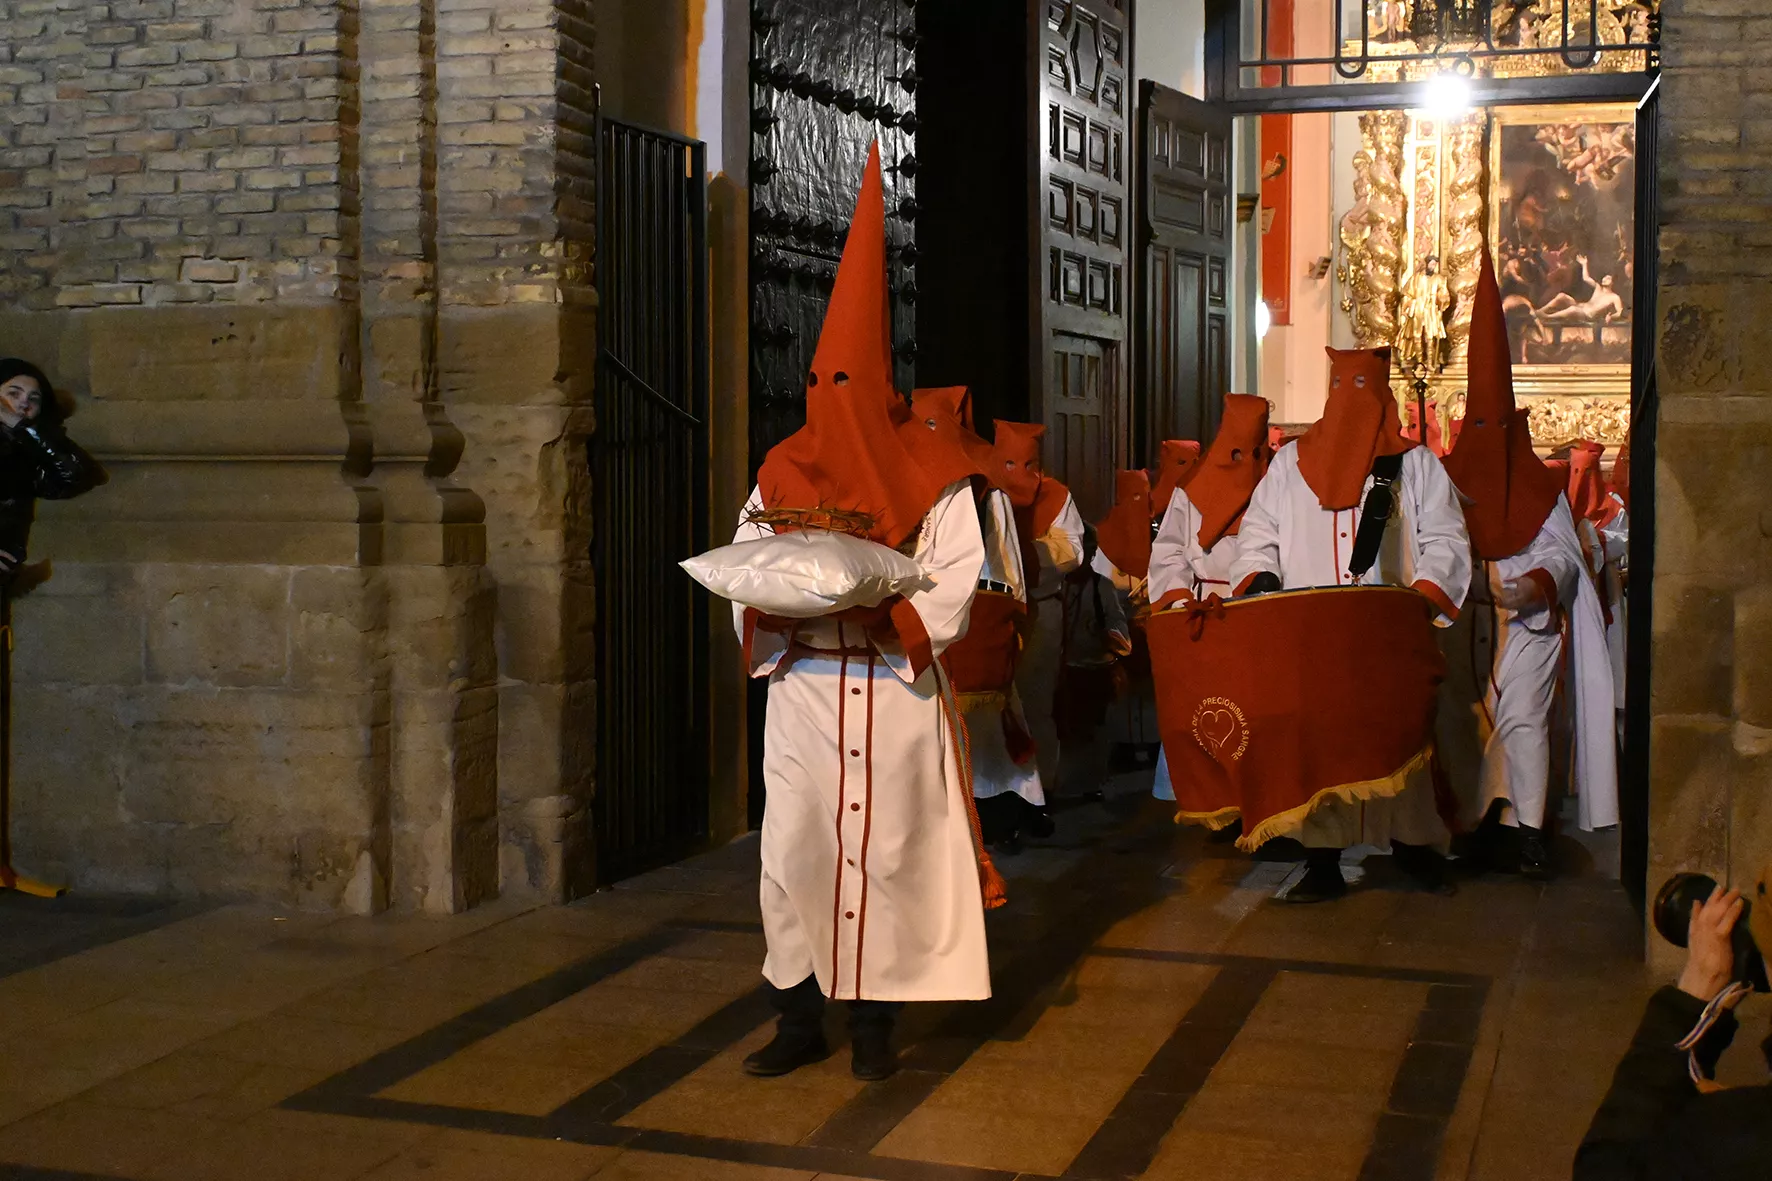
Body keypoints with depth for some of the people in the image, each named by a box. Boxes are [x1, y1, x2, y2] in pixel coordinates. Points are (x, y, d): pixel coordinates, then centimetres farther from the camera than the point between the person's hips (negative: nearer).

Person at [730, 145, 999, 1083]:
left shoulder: (931, 476, 1)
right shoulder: (784, 470, 10)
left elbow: (954, 578, -6)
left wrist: (875, 609, -20)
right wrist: (772, 610, -12)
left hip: (897, 689, -3)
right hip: (803, 688, 3)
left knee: (887, 850, 0)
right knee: (791, 851, 1)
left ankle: (873, 1021, 12)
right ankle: (799, 1018, 12)